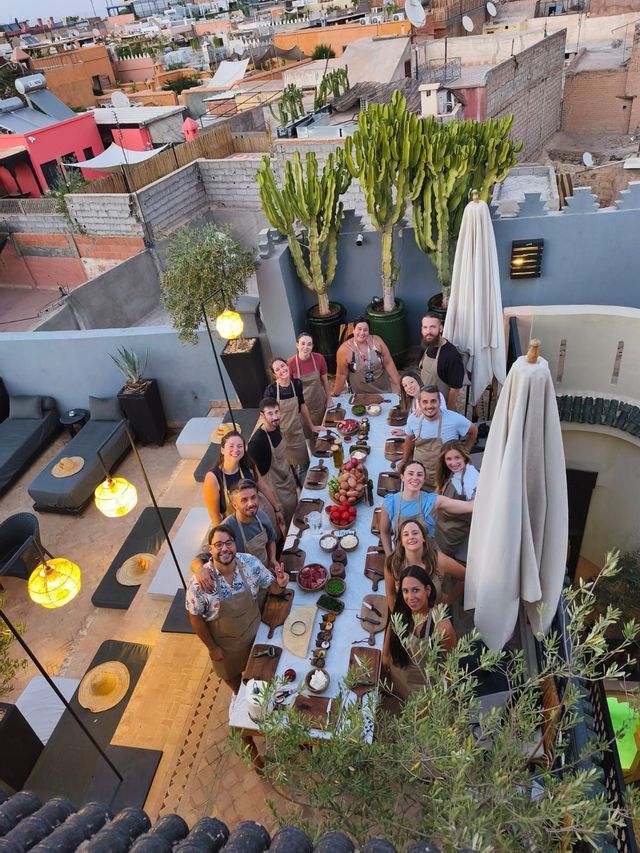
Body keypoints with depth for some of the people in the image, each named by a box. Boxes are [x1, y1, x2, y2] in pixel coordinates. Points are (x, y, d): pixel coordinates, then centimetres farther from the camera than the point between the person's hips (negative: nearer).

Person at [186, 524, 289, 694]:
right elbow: (195, 617, -17)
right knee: (231, 675, 27)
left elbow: (269, 585, -8)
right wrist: (212, 647, -8)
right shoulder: (199, 582, -32)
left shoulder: (251, 563, -25)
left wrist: (280, 583, -31)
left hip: (254, 632, 2)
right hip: (225, 643, -2)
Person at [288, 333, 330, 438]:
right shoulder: (291, 363, -19)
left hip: (319, 402, 2)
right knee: (305, 432, 13)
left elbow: (325, 380, 0)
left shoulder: (319, 359, -14)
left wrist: (329, 399, 7)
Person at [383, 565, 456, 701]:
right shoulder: (402, 612, -22)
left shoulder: (442, 626, -36)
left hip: (424, 684, -4)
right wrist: (385, 654, 10)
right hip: (398, 674, 4)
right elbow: (392, 627, 0)